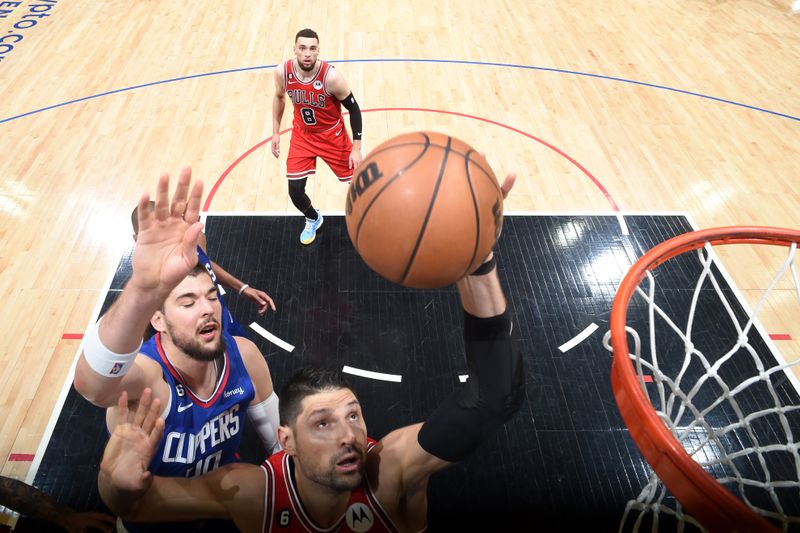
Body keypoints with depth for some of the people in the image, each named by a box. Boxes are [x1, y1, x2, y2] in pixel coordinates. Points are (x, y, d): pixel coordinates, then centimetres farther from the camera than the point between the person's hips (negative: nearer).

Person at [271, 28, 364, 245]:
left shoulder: (331, 76, -28)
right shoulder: (282, 72, -18)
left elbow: (353, 108, -16)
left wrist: (356, 148, -17)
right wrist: (276, 132, 6)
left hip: (332, 135, -2)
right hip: (302, 135, 3)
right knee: (295, 190, -3)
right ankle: (313, 219, 31)